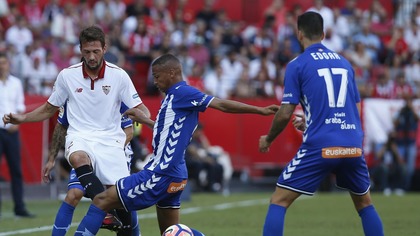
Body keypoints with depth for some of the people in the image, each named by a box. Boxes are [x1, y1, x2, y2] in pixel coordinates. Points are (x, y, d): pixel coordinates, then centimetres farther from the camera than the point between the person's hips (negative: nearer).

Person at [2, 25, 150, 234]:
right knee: (78, 158, -38)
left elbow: (140, 109, 4)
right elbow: (49, 109, 17)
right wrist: (21, 119, 4)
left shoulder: (119, 75, 0)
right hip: (79, 137, 0)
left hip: (110, 139, 0)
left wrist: (144, 117, -20)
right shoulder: (67, 75, 3)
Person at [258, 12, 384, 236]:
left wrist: (267, 139, 16)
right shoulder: (344, 63, 16)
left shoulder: (297, 65, 1)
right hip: (353, 147, 4)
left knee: (278, 201, 4)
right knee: (364, 203, 24)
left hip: (319, 147, -4)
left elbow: (285, 114, -3)